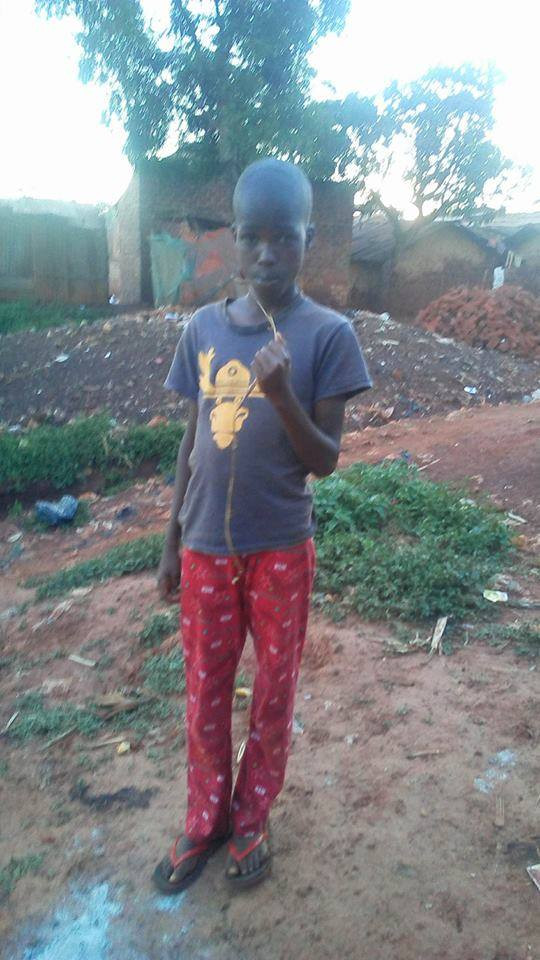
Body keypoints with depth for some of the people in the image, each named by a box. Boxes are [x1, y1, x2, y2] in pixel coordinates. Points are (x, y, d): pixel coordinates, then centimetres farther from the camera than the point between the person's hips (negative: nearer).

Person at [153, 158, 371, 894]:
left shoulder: (328, 335, -9)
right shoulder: (203, 328, 1)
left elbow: (325, 460, -9)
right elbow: (192, 442, 7)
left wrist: (281, 396, -27)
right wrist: (171, 543, 9)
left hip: (281, 549, -2)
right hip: (206, 548, 3)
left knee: (274, 691, 14)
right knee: (204, 691, 15)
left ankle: (252, 817, 38)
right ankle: (205, 818, 38)